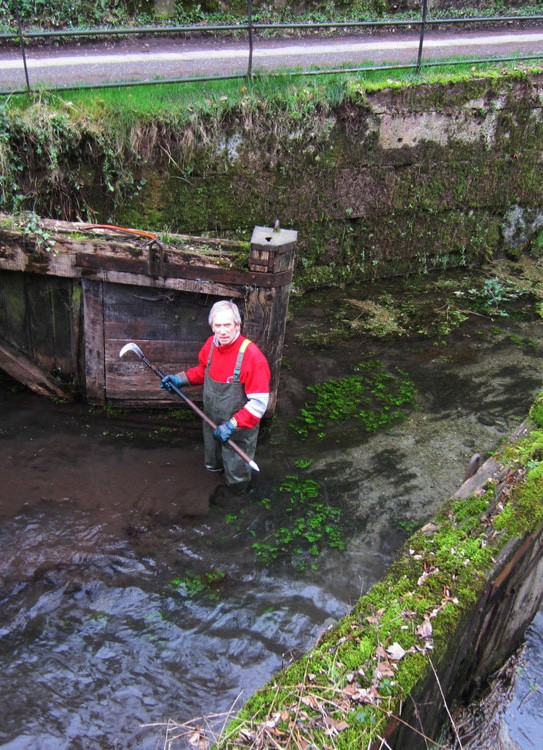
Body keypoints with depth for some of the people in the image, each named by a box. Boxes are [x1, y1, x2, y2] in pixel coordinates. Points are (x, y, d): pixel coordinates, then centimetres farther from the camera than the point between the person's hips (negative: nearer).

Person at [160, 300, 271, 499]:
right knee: (212, 466, 31)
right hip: (212, 424, 6)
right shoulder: (211, 344, -11)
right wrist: (181, 379, -3)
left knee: (236, 482, 18)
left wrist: (231, 425, -32)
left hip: (238, 430, -5)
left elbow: (259, 403, -29)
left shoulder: (251, 356, -31)